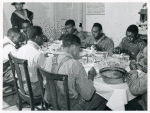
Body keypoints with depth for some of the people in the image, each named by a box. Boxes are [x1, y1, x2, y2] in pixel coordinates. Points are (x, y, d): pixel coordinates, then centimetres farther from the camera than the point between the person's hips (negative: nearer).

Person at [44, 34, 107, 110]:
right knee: (103, 99, 13)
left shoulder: (50, 59, -6)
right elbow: (87, 96, -18)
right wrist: (91, 77, 0)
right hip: (69, 106, -7)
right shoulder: (75, 65, -26)